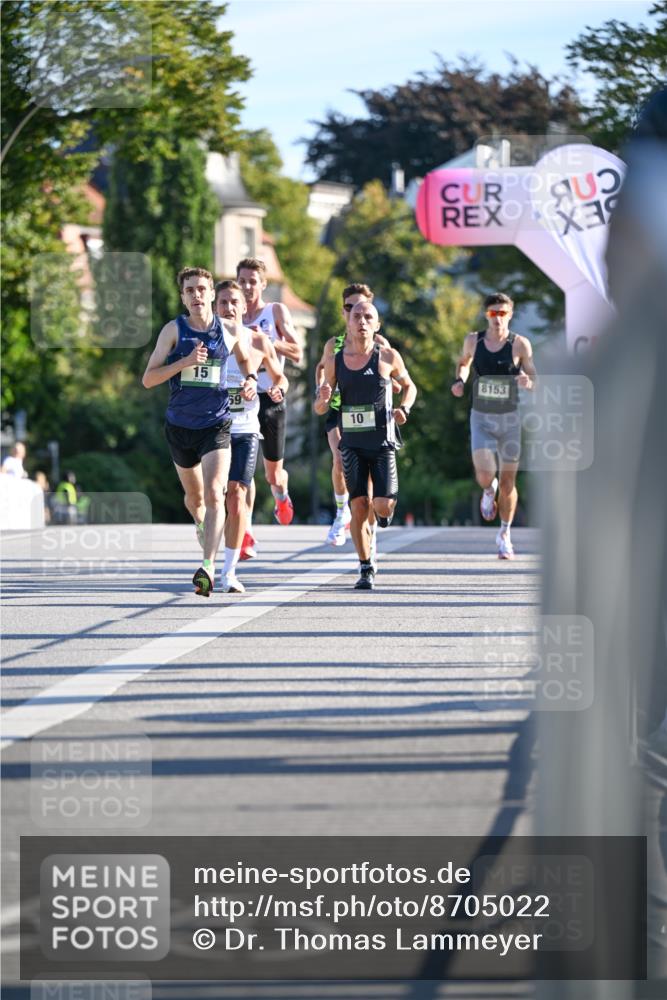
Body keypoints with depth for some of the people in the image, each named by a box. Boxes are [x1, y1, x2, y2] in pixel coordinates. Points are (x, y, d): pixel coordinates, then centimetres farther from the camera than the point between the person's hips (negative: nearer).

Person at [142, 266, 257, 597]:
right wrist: (186, 361, -19)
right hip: (180, 426, 2)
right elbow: (148, 379, -7)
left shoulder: (230, 330, 1)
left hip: (216, 425, -1)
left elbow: (244, 358, 22)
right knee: (194, 497, 18)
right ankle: (202, 525, 53)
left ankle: (209, 567, -28)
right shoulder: (173, 330, -3)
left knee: (214, 493, -20)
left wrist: (250, 379, 1)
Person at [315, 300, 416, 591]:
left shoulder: (388, 357, -3)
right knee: (359, 506, -5)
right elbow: (319, 409, 8)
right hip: (352, 444, 1)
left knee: (382, 505, -12)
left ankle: (384, 509, 28)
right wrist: (323, 399, -16)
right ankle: (366, 569, 7)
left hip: (382, 442, -1)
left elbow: (409, 386, 14)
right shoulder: (335, 361, 2)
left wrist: (404, 408, -6)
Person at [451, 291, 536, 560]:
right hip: (481, 418, 1)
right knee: (484, 475, -17)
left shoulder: (520, 345, -6)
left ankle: (505, 534, 22)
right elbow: (463, 363, 20)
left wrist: (528, 381, -24)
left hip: (509, 419, -1)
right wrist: (460, 380, -1)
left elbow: (534, 379, 0)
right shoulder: (473, 341, -1)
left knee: (508, 482, 3)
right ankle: (488, 491, 21)